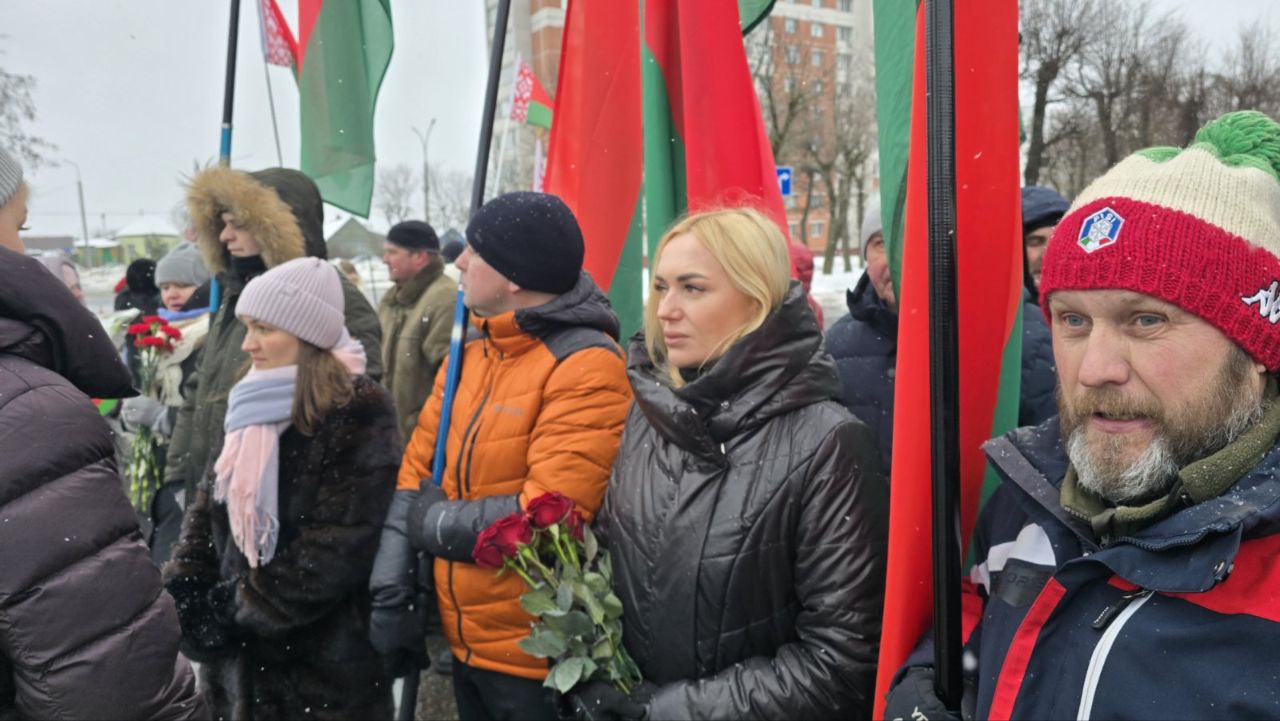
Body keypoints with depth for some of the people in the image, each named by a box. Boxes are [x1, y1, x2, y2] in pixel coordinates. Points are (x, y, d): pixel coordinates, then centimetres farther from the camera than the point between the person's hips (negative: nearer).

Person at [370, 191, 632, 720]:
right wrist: (390, 593, -1)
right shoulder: (467, 358, 7)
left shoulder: (585, 367, -19)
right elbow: (417, 475, 7)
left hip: (539, 660, -7)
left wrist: (435, 523, -12)